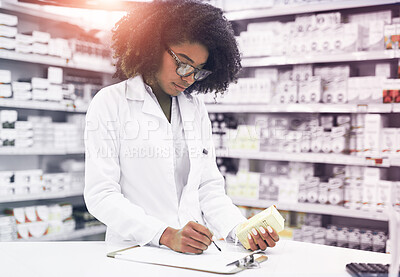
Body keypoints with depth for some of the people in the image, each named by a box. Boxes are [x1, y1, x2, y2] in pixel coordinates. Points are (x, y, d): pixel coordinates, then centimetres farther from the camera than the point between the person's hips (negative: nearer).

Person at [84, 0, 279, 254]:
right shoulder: (110, 104, -2)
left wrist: (242, 230, -7)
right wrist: (167, 235, -21)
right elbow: (100, 196, -9)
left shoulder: (197, 109, 13)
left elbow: (208, 188, 11)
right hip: (133, 250, -3)